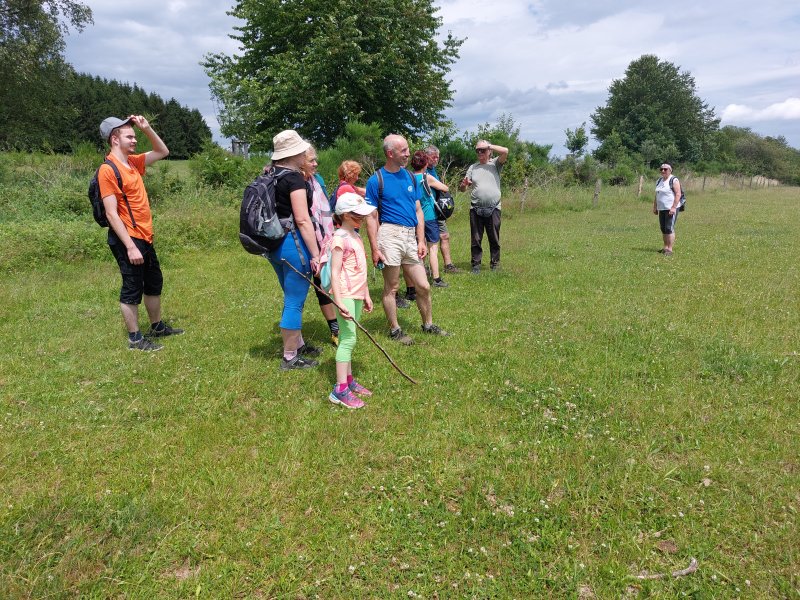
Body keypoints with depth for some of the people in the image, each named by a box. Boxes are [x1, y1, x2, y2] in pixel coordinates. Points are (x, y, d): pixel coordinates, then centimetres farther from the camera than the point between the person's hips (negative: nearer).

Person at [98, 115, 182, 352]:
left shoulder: (133, 162, 9)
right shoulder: (108, 170, -15)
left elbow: (163, 152, 22)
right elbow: (111, 214, -19)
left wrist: (147, 128, 6)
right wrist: (130, 247, -23)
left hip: (144, 237, 9)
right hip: (128, 239, -9)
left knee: (154, 283, 19)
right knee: (132, 289, 1)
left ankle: (157, 327, 35)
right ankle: (135, 339, 13)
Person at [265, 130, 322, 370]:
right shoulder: (294, 178, -14)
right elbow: (302, 219, -19)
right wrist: (316, 254, -18)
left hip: (274, 243, 9)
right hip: (294, 243, -9)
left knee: (292, 298, 22)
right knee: (295, 302, 1)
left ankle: (298, 345, 36)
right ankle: (290, 358, 10)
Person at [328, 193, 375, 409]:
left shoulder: (356, 236, 15)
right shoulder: (340, 239, -13)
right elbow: (335, 273, -18)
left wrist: (366, 294, 22)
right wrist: (339, 302, -24)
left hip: (356, 295, 9)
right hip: (345, 295, -9)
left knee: (349, 338, 13)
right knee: (348, 339, -9)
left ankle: (348, 379, 21)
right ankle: (340, 389, -6)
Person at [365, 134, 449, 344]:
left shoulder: (410, 177, 13)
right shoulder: (376, 180, -4)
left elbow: (418, 211, 15)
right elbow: (372, 218, -5)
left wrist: (421, 241, 7)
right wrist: (374, 249, -10)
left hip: (411, 236, 5)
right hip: (390, 234, -5)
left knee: (423, 286, 9)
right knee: (391, 287, 4)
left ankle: (428, 325, 27)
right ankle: (394, 330, 18)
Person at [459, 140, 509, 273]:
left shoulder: (495, 164, 5)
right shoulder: (473, 167, 11)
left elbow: (505, 151, -14)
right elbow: (462, 188, 8)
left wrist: (489, 146, -7)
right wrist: (463, 184, -16)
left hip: (493, 209, -2)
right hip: (476, 209, 2)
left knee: (494, 239, 7)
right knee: (476, 239, 5)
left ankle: (495, 264, 18)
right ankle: (476, 265, 14)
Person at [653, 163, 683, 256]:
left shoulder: (674, 180, -8)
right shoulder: (659, 181, 15)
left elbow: (678, 194, -15)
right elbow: (656, 196, 20)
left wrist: (673, 207, -21)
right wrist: (655, 207, 15)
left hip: (671, 209, -8)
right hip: (662, 209, 8)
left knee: (669, 228, -10)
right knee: (663, 229, 9)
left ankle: (670, 249, -8)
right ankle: (665, 247, 18)